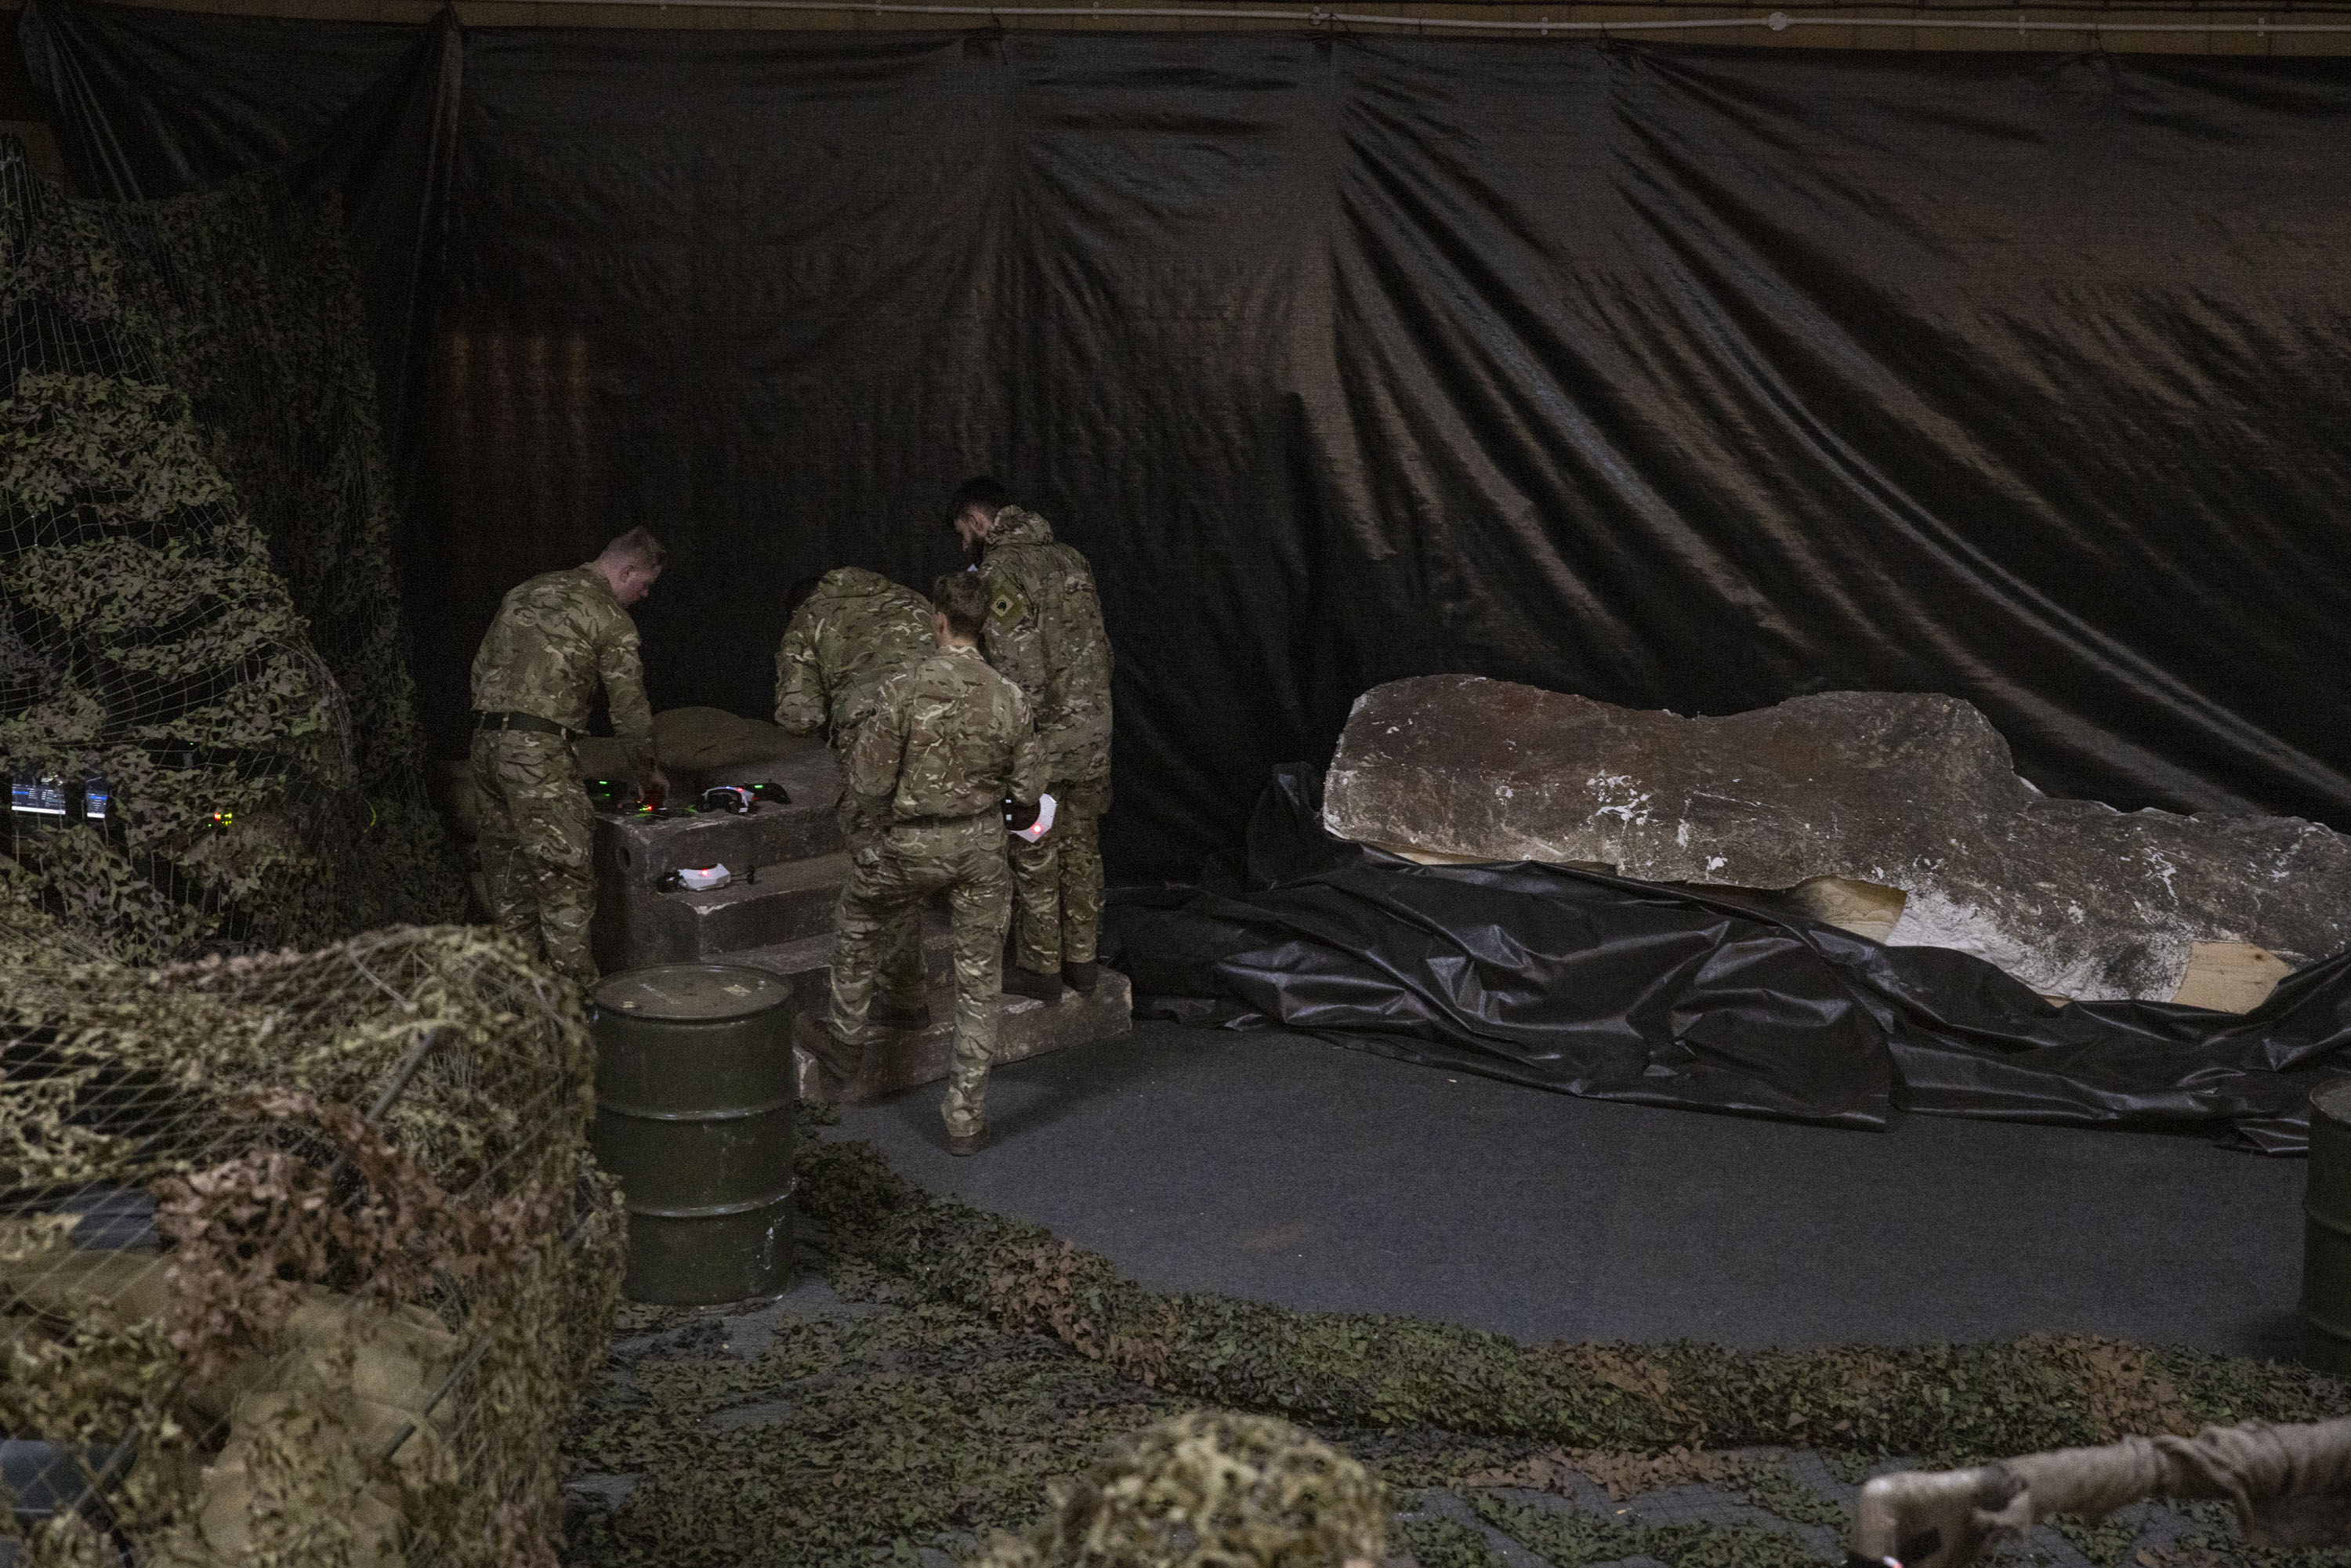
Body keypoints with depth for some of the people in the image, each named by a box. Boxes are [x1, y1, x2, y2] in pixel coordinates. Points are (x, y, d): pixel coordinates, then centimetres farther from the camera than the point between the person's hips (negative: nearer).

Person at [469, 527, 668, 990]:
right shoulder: (609, 618, -2)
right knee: (565, 869, -4)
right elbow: (629, 706, 1)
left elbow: (481, 667, 20)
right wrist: (647, 770, 15)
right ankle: (573, 982, -6)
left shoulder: (527, 591, 19)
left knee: (508, 864, 13)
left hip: (487, 741, 8)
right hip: (539, 750, -8)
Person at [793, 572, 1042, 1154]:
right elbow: (1028, 788, -2)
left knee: (859, 916, 29)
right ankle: (966, 1115, 15)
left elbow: (868, 782, -15)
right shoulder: (1009, 698, -9)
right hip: (983, 844, 2)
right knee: (979, 980, 11)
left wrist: (890, 813, 7)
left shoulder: (905, 690, -18)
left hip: (915, 845, -2)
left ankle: (844, 1037, 41)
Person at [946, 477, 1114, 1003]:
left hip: (1041, 738, -7)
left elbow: (1019, 668, -20)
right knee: (1081, 850, 15)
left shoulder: (1000, 571, -13)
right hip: (1092, 731, 7)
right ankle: (1081, 959, 24)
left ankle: (1039, 968, 13)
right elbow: (1099, 646, 13)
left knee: (1034, 856, 5)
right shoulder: (1071, 560, 10)